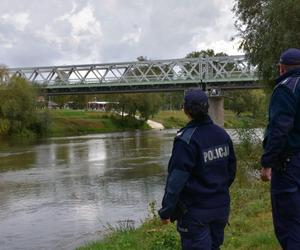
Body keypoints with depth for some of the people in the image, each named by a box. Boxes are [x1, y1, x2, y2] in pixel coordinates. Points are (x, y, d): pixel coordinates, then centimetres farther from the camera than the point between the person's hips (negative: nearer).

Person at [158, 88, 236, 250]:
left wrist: (166, 211, -15)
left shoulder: (186, 140, -20)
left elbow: (176, 179, -22)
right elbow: (231, 170, 11)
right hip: (221, 207, 7)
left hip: (195, 211, -7)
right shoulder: (222, 134, 2)